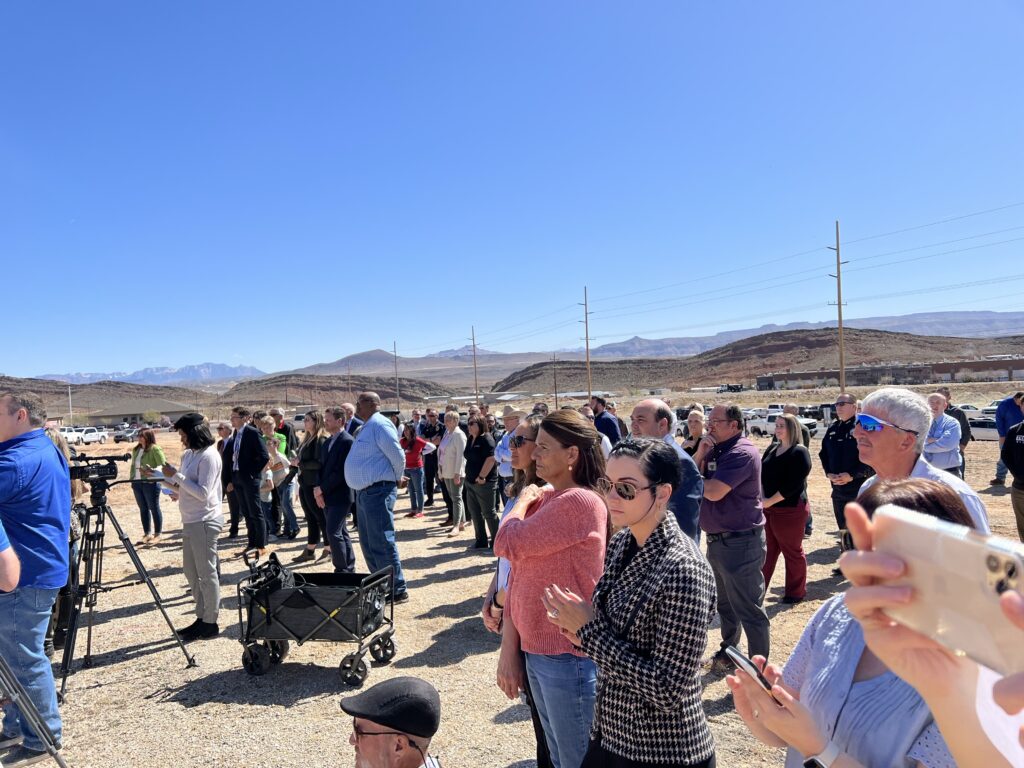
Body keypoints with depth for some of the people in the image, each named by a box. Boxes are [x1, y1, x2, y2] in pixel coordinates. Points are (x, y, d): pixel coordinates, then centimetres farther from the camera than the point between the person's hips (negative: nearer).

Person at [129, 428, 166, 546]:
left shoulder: (155, 449, -10)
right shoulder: (136, 449, 13)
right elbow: (133, 465, 23)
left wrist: (152, 471, -28)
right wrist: (131, 478, 15)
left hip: (150, 483, -7)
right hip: (137, 483, 7)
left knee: (154, 508, 1)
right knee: (143, 508, 12)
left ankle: (157, 534, 8)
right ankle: (147, 534, 20)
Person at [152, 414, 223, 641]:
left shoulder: (209, 456, -14)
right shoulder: (188, 455, 11)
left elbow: (203, 493, -20)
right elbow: (182, 489, 16)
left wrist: (176, 475, -17)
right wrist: (161, 477, 5)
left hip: (205, 521, -9)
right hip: (190, 521, 9)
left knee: (207, 573, -1)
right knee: (191, 572, 15)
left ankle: (210, 623, 9)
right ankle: (201, 618, 25)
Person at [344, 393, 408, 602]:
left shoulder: (379, 425, -14)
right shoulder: (366, 427, 16)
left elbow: (398, 456, -19)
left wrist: (394, 479, -4)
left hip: (377, 492, -10)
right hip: (364, 492, 10)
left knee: (381, 544, -6)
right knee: (368, 544, 17)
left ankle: (398, 590, 3)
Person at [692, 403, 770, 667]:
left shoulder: (741, 453, -19)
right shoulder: (715, 450, 9)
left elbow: (713, 492, -27)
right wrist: (699, 456, -9)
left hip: (740, 542, -10)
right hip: (717, 540, 10)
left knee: (749, 609, 1)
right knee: (725, 603, 24)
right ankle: (728, 651, 40)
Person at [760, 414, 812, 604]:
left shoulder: (799, 452, -11)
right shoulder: (772, 449, 11)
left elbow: (793, 484, -18)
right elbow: (761, 474, 9)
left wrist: (770, 501, -18)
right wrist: (762, 497, -6)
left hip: (790, 510, -7)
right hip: (768, 508, 7)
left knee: (792, 551, 7)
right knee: (767, 550, 12)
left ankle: (796, 592, 23)